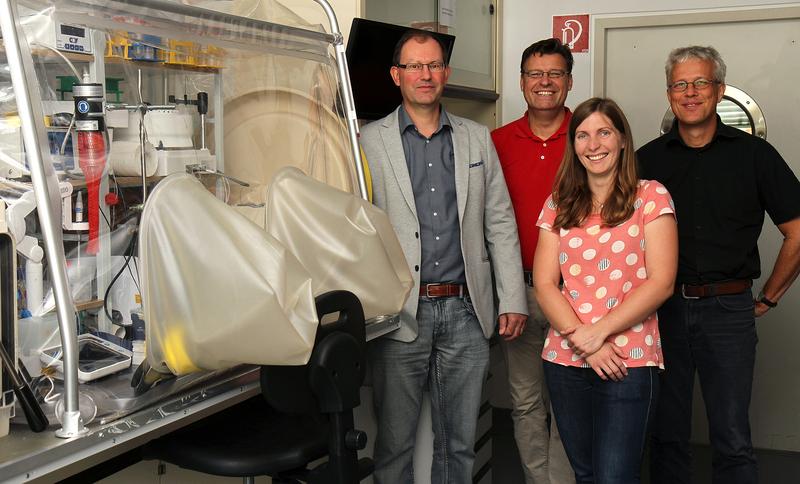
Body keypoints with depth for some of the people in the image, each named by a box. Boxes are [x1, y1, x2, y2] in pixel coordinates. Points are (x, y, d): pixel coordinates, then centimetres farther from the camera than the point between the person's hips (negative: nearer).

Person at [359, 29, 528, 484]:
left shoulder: (477, 139, 10)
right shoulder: (370, 142, 1)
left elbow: (500, 222, 10)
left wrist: (513, 298, 4)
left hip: (464, 312, 3)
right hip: (399, 313, -2)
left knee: (459, 443, 12)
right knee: (395, 444, 6)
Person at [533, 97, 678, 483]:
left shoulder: (651, 197, 0)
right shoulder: (559, 205, 10)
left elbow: (661, 282, -8)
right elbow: (544, 284, 3)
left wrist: (600, 331, -14)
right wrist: (579, 337, -12)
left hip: (629, 362, -4)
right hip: (564, 360, 4)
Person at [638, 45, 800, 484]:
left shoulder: (754, 155, 1)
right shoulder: (648, 159, 6)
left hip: (728, 311, -1)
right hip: (663, 308, 2)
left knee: (733, 442, 3)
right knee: (667, 435, 10)